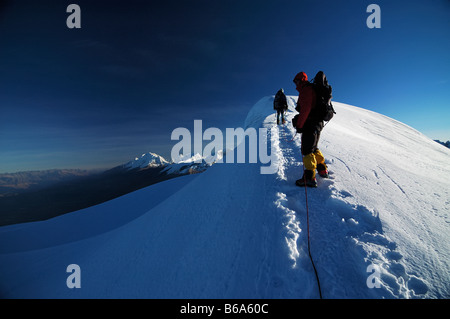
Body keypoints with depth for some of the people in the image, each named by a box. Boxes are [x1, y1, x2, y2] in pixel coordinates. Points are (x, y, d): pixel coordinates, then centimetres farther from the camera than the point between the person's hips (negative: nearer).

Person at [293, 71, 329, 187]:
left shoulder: (306, 89, -8)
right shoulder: (311, 90, 24)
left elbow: (305, 109, -20)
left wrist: (299, 124, -19)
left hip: (310, 124, -11)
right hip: (317, 123, 11)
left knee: (307, 150, -13)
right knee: (313, 148, 21)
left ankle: (309, 178, -16)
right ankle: (323, 170, 30)